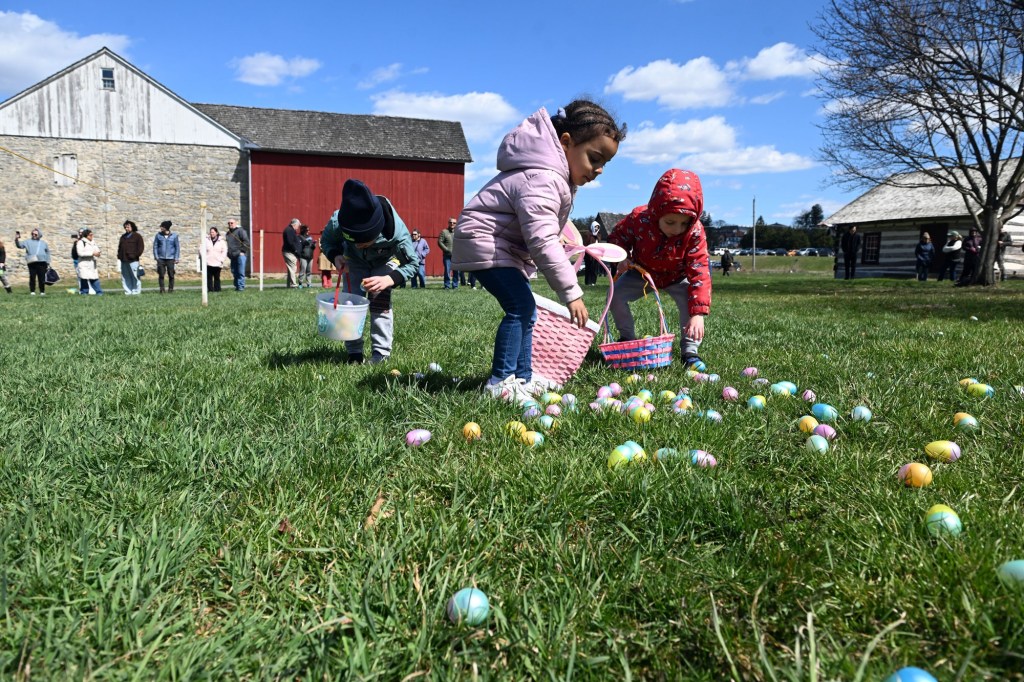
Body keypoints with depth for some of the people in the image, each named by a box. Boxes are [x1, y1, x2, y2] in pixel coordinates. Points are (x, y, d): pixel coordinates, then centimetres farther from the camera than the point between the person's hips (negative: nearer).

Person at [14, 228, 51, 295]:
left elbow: (47, 253, 20)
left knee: (42, 278, 1)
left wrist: (48, 263, 14)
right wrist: (16, 239, -20)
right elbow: (20, 245, 0)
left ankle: (42, 291, 9)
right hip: (32, 263, -1)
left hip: (42, 263, 1)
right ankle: (32, 291, 2)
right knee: (32, 277, -3)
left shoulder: (43, 243, 18)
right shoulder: (28, 241, 13)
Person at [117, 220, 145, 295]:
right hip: (124, 261, 7)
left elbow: (141, 247, -3)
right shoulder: (123, 237, 22)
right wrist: (119, 255, 13)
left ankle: (136, 291, -4)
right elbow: (120, 247, 28)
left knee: (135, 276, -9)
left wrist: (136, 255, -11)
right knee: (125, 277, 5)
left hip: (133, 260, -7)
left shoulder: (137, 236, 3)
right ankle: (128, 292, 9)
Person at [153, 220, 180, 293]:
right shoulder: (158, 235, 5)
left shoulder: (174, 236, 2)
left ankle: (171, 289, 11)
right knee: (161, 274, -1)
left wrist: (176, 258, 0)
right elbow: (155, 246, 7)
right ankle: (161, 289, 6)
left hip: (170, 259, -1)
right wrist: (156, 256, -2)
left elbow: (177, 247, 5)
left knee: (171, 275, 0)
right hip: (161, 259, 1)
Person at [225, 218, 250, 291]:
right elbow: (226, 244, 30)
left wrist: (242, 251, -13)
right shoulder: (227, 233, 22)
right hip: (232, 256, 7)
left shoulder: (240, 231, -1)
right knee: (234, 273, 7)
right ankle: (236, 286, 14)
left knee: (241, 272, -10)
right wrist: (228, 253, 18)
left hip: (240, 255, -7)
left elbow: (246, 241, -9)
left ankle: (241, 287, -8)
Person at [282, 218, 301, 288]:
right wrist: (295, 250, -14)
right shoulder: (289, 230, -13)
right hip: (289, 253, -11)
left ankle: (288, 285, 17)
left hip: (290, 252, 11)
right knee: (292, 268, -10)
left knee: (290, 269, 13)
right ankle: (292, 285, -10)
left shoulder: (291, 230, 20)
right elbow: (290, 242, -22)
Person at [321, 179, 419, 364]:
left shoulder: (396, 230, -45)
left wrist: (389, 280, -48)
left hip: (385, 260, -2)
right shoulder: (337, 222, -39)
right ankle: (354, 353, 4)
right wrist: (335, 256, -37)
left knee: (380, 301, -17)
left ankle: (381, 353, -9)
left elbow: (412, 263, -30)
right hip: (354, 260, 2)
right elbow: (326, 241, -14)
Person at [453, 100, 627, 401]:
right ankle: (500, 381, -12)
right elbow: (543, 242, -35)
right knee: (520, 307, -19)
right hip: (483, 242, -11)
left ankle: (523, 377, 19)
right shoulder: (541, 181, -29)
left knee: (525, 310, 11)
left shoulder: (558, 175, 5)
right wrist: (571, 291, -34)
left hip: (507, 246, 11)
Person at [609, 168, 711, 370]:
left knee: (690, 301, -28)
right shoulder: (638, 218, -31)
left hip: (677, 277, -1)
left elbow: (699, 273, -34)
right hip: (642, 272, 2)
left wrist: (698, 313, -42)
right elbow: (617, 236, -8)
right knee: (616, 295, -16)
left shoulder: (695, 232, -33)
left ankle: (690, 350, -12)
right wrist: (622, 256, -31)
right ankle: (628, 339, 8)